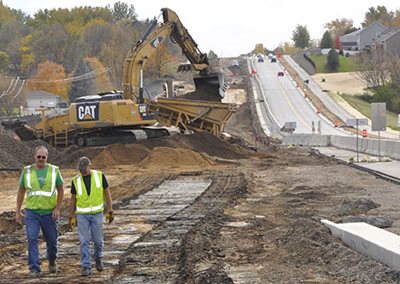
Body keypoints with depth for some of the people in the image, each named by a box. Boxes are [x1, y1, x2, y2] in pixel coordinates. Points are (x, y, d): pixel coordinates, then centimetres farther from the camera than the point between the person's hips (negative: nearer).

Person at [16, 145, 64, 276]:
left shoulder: (54, 171, 1)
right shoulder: (27, 171, 3)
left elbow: (60, 190, 5)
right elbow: (21, 191, 9)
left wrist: (58, 208, -6)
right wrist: (18, 211, 6)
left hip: (49, 212, 0)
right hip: (31, 212, 0)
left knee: (52, 240, 11)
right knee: (32, 239, -11)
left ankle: (52, 262, 37)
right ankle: (34, 268, -8)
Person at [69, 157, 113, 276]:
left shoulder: (100, 176, -6)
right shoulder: (76, 180, -3)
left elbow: (107, 193, 0)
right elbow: (73, 199, 4)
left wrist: (110, 211, -3)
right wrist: (71, 217, 4)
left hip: (97, 213, 0)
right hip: (82, 215, 0)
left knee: (98, 240, 5)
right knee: (84, 241, -7)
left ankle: (98, 258, 35)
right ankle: (86, 267, -3)